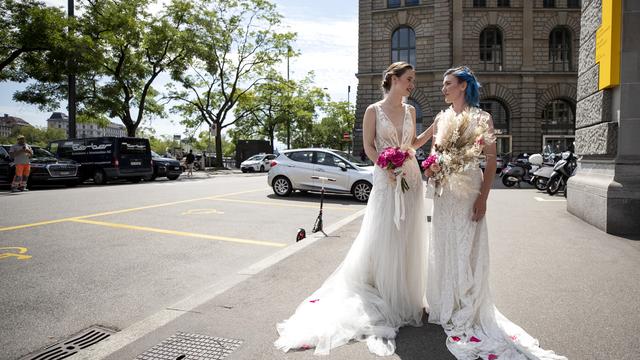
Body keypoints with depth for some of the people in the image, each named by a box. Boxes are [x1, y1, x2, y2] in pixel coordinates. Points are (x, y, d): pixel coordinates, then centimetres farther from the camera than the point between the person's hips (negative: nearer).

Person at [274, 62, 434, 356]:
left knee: (408, 240, 9)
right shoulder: (374, 110, -3)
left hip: (411, 177, 5)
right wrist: (388, 170, -17)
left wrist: (435, 129, 8)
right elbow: (368, 147, -6)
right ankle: (382, 298, 14)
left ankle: (405, 297, 25)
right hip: (386, 180, -5)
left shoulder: (410, 110, 11)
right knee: (381, 240, -1)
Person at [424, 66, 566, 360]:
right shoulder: (441, 118, 10)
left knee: (467, 248, 1)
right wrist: (430, 166, -6)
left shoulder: (482, 119, -3)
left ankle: (467, 312, 15)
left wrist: (483, 197, -14)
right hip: (444, 189, 5)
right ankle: (445, 306, 27)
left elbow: (491, 160, -7)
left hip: (469, 189, -4)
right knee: (443, 247, 10)